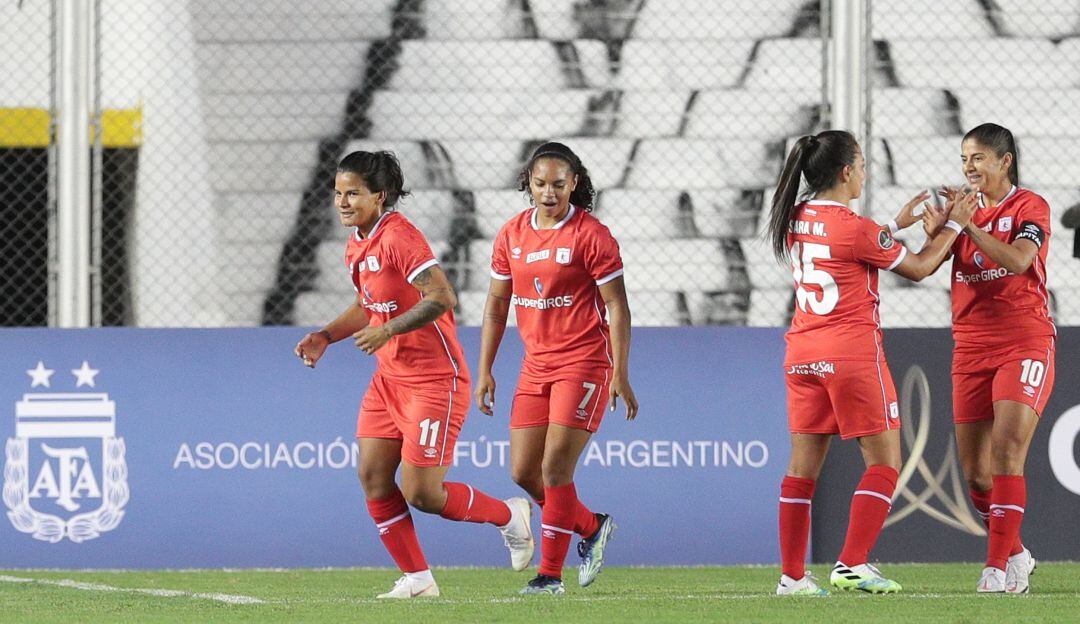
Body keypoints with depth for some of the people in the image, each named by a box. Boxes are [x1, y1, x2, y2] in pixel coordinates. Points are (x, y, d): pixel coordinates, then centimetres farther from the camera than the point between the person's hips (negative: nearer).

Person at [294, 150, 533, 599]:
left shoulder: (398, 237, -19)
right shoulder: (356, 247, 10)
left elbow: (442, 297, -27)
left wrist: (389, 330, -30)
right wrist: (325, 336, 11)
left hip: (434, 380, -9)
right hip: (389, 378, 9)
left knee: (421, 494, -10)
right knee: (373, 476, -1)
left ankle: (509, 516, 16)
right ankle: (416, 579, 9)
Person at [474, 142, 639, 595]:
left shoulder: (591, 235, -10)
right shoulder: (512, 235, 7)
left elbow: (617, 307, -9)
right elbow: (496, 305, 14)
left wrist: (620, 375, -13)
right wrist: (485, 370, 9)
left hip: (584, 362, -6)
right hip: (536, 365, 6)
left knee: (555, 468, -11)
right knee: (523, 472, 4)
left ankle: (550, 574, -4)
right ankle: (592, 526, 27)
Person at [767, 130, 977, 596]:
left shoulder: (796, 220, 6)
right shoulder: (855, 228, -14)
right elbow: (919, 268, 0)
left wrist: (897, 224, 27)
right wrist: (953, 225, 11)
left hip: (802, 353, 7)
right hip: (852, 351, -7)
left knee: (802, 465, 9)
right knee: (884, 461, 2)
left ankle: (792, 575, 8)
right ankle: (852, 564, -8)